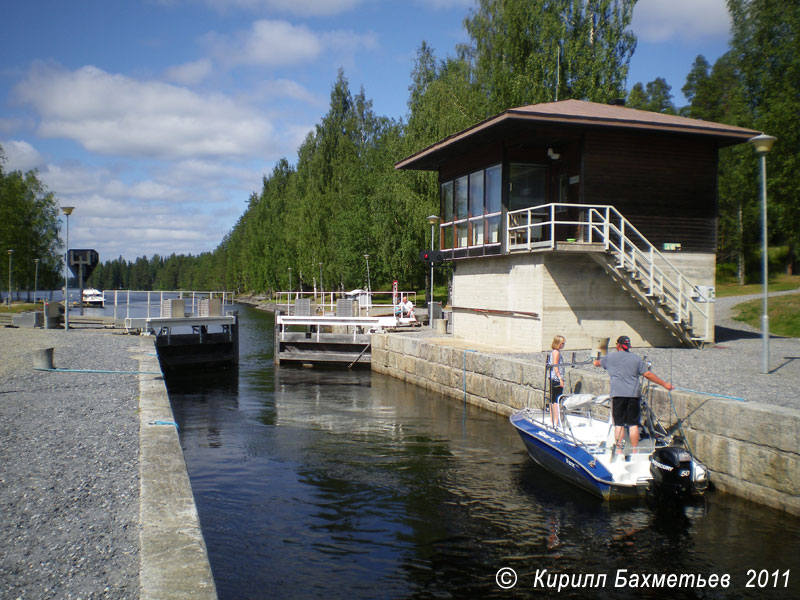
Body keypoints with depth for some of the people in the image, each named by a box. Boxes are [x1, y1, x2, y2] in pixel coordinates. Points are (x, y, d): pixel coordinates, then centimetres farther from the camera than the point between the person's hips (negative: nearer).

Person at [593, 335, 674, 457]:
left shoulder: (609, 357, 7)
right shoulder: (636, 359, 9)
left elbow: (598, 363, 26)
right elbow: (648, 374, 4)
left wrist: (595, 362, 51)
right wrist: (665, 384, 11)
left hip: (618, 394, -1)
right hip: (633, 395, 1)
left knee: (619, 424, 1)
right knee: (633, 424, 5)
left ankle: (619, 450, -1)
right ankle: (635, 452, 6)